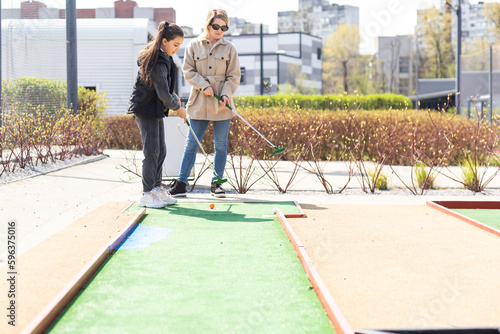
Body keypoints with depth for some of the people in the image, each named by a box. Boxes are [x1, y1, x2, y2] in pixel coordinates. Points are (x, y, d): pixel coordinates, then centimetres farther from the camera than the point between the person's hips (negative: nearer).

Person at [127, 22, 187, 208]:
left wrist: (172, 96, 9)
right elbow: (163, 94, -22)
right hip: (145, 109, -10)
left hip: (156, 109, 10)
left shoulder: (163, 57, 7)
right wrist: (178, 108, -8)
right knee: (152, 151, -8)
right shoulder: (158, 62, -24)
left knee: (161, 151, 12)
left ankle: (156, 188, 20)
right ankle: (147, 194, -3)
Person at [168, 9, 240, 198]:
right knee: (191, 144, 1)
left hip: (222, 106, 1)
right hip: (198, 105, -1)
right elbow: (188, 71, 3)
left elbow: (234, 76, 4)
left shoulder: (229, 49, 5)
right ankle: (181, 183, 6)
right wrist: (203, 85, -11)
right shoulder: (194, 46, 4)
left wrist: (226, 94, -11)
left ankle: (216, 183, 16)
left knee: (221, 146, 5)